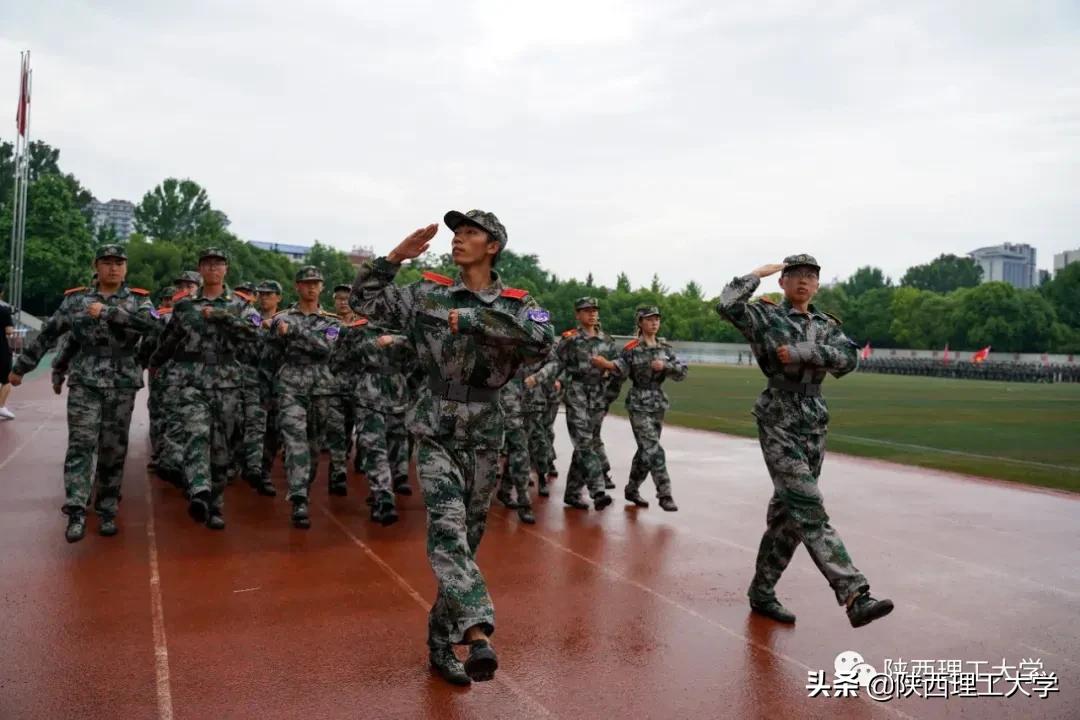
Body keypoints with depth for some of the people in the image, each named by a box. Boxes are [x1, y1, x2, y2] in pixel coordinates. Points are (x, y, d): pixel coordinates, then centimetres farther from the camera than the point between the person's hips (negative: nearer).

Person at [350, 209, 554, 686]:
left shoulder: (517, 304, -2)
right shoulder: (428, 294, 2)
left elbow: (542, 341, -23)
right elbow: (366, 301, 3)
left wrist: (472, 319, -24)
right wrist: (396, 256, -7)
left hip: (483, 437, 1)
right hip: (435, 433, -1)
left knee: (466, 541, 9)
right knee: (447, 529, -22)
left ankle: (442, 644, 23)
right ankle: (477, 632, -29)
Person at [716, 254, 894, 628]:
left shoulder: (827, 325, 13)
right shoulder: (766, 316, -2)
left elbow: (849, 357, -5)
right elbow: (727, 304, -21)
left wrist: (802, 352, -17)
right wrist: (759, 272, -7)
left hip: (815, 425, 6)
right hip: (779, 424, -6)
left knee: (787, 513, 11)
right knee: (810, 512, -13)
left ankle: (762, 592, 23)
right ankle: (856, 597, -18)